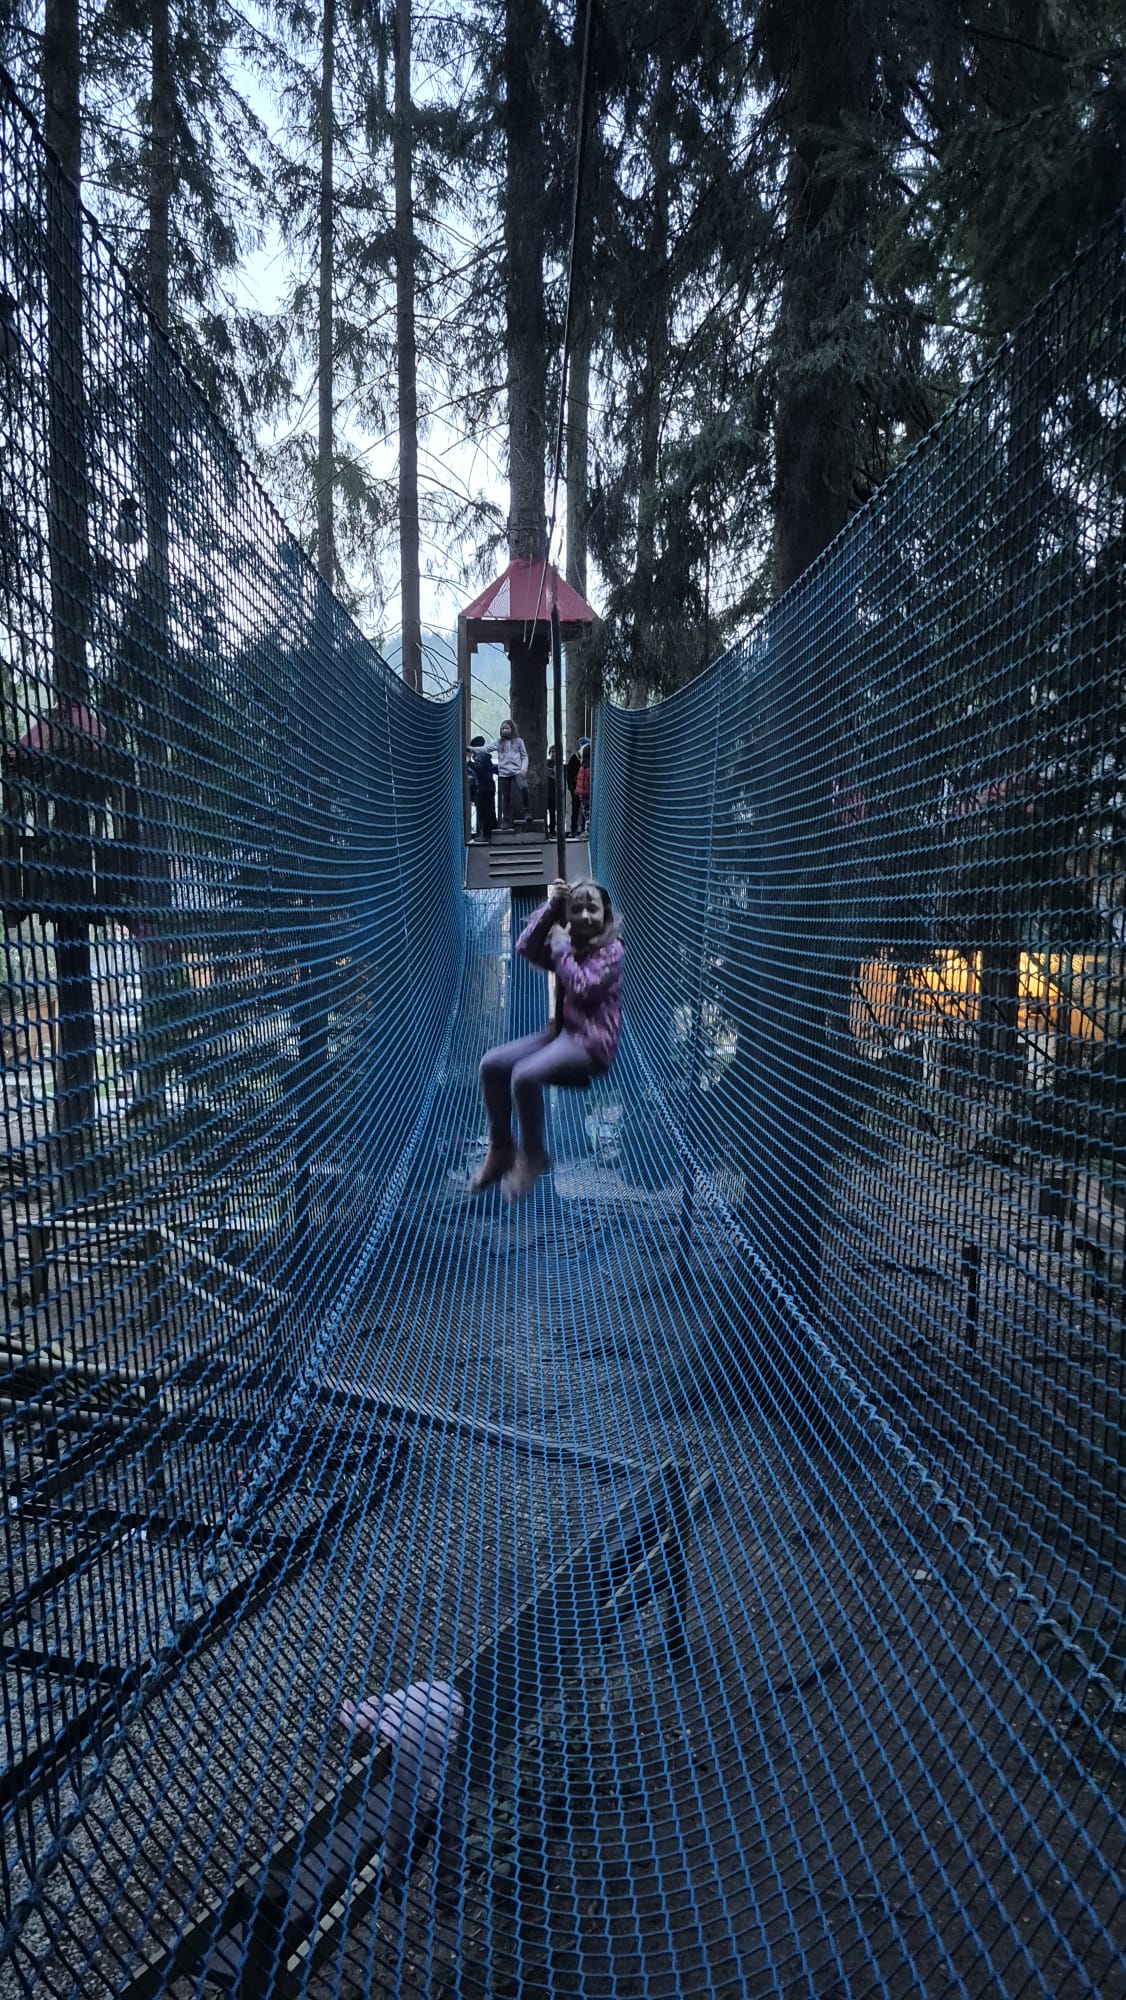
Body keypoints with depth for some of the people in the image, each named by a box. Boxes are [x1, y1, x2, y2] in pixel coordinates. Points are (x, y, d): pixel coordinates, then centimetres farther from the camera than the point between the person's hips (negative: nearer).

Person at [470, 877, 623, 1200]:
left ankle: (532, 1157, -9)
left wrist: (561, 947, -12)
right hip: (561, 1031, 9)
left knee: (524, 1076, -30)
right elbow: (526, 947, 1)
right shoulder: (570, 945, 14)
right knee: (491, 1065, -7)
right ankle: (500, 1150, 3)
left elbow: (581, 988, -22)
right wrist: (550, 906, -6)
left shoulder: (610, 950, -9)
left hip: (592, 1042, -8)